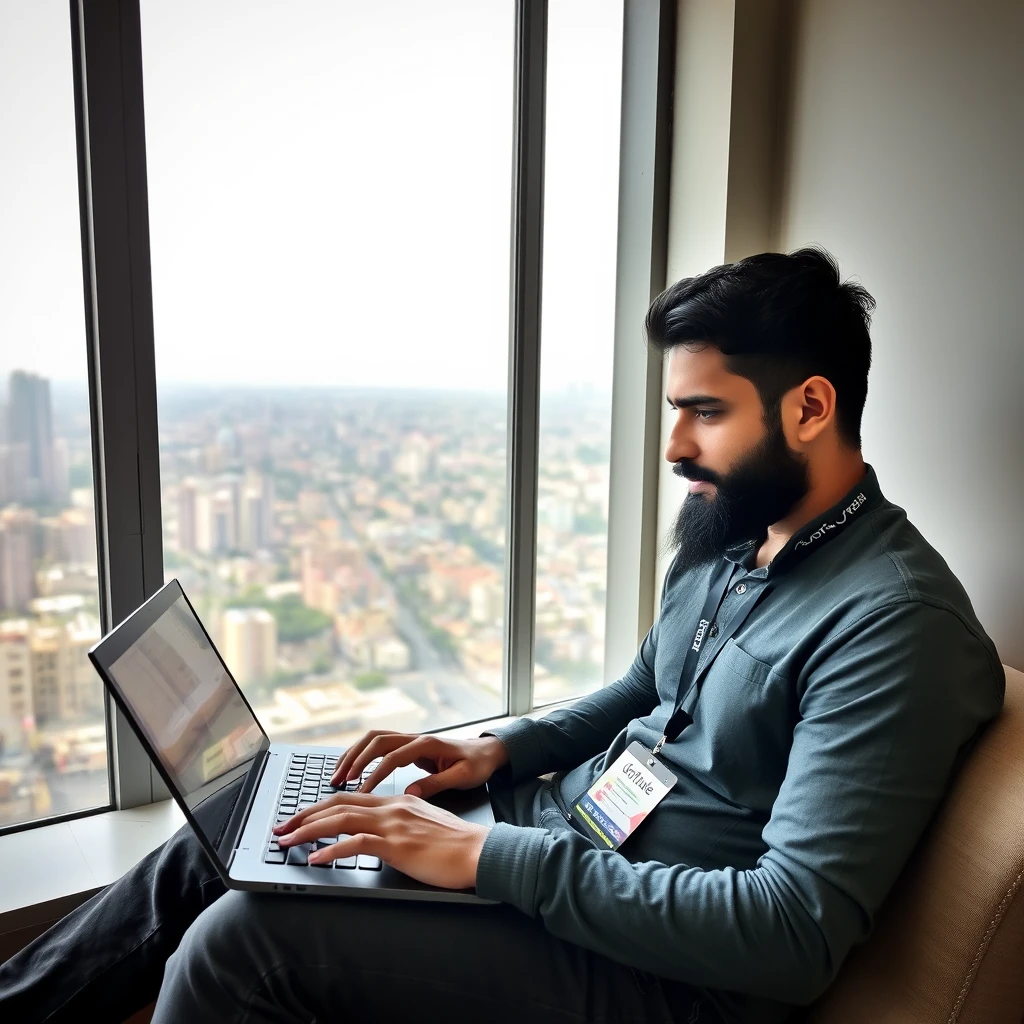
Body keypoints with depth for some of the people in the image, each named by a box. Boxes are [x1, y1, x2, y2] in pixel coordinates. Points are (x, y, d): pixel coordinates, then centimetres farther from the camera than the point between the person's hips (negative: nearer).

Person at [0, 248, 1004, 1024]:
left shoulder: (896, 623, -22)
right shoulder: (726, 535, 5)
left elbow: (797, 932, -26)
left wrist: (488, 856, -27)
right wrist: (502, 748, 2)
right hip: (562, 814, 8)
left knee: (238, 941, -18)